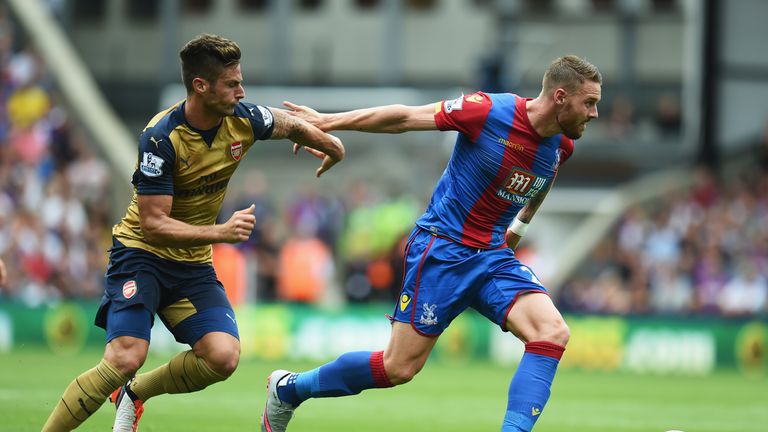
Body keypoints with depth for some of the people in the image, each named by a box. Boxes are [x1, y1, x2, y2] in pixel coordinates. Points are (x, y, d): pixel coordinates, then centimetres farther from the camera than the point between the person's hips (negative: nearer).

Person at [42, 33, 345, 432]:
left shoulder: (243, 119, -9)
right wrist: (222, 232, -34)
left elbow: (292, 125, 15)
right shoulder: (161, 139, -25)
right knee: (126, 357, -25)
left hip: (194, 264, 5)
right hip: (141, 253, -5)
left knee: (223, 356, -15)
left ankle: (134, 393, 10)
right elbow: (154, 225, -26)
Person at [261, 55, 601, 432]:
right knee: (399, 368, -4)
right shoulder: (490, 111, -19)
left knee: (553, 333, -19)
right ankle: (287, 389, 18)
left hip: (494, 255, 6)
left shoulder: (562, 146, 0)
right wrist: (325, 122, -4)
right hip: (441, 249, -6)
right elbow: (405, 118, -10)